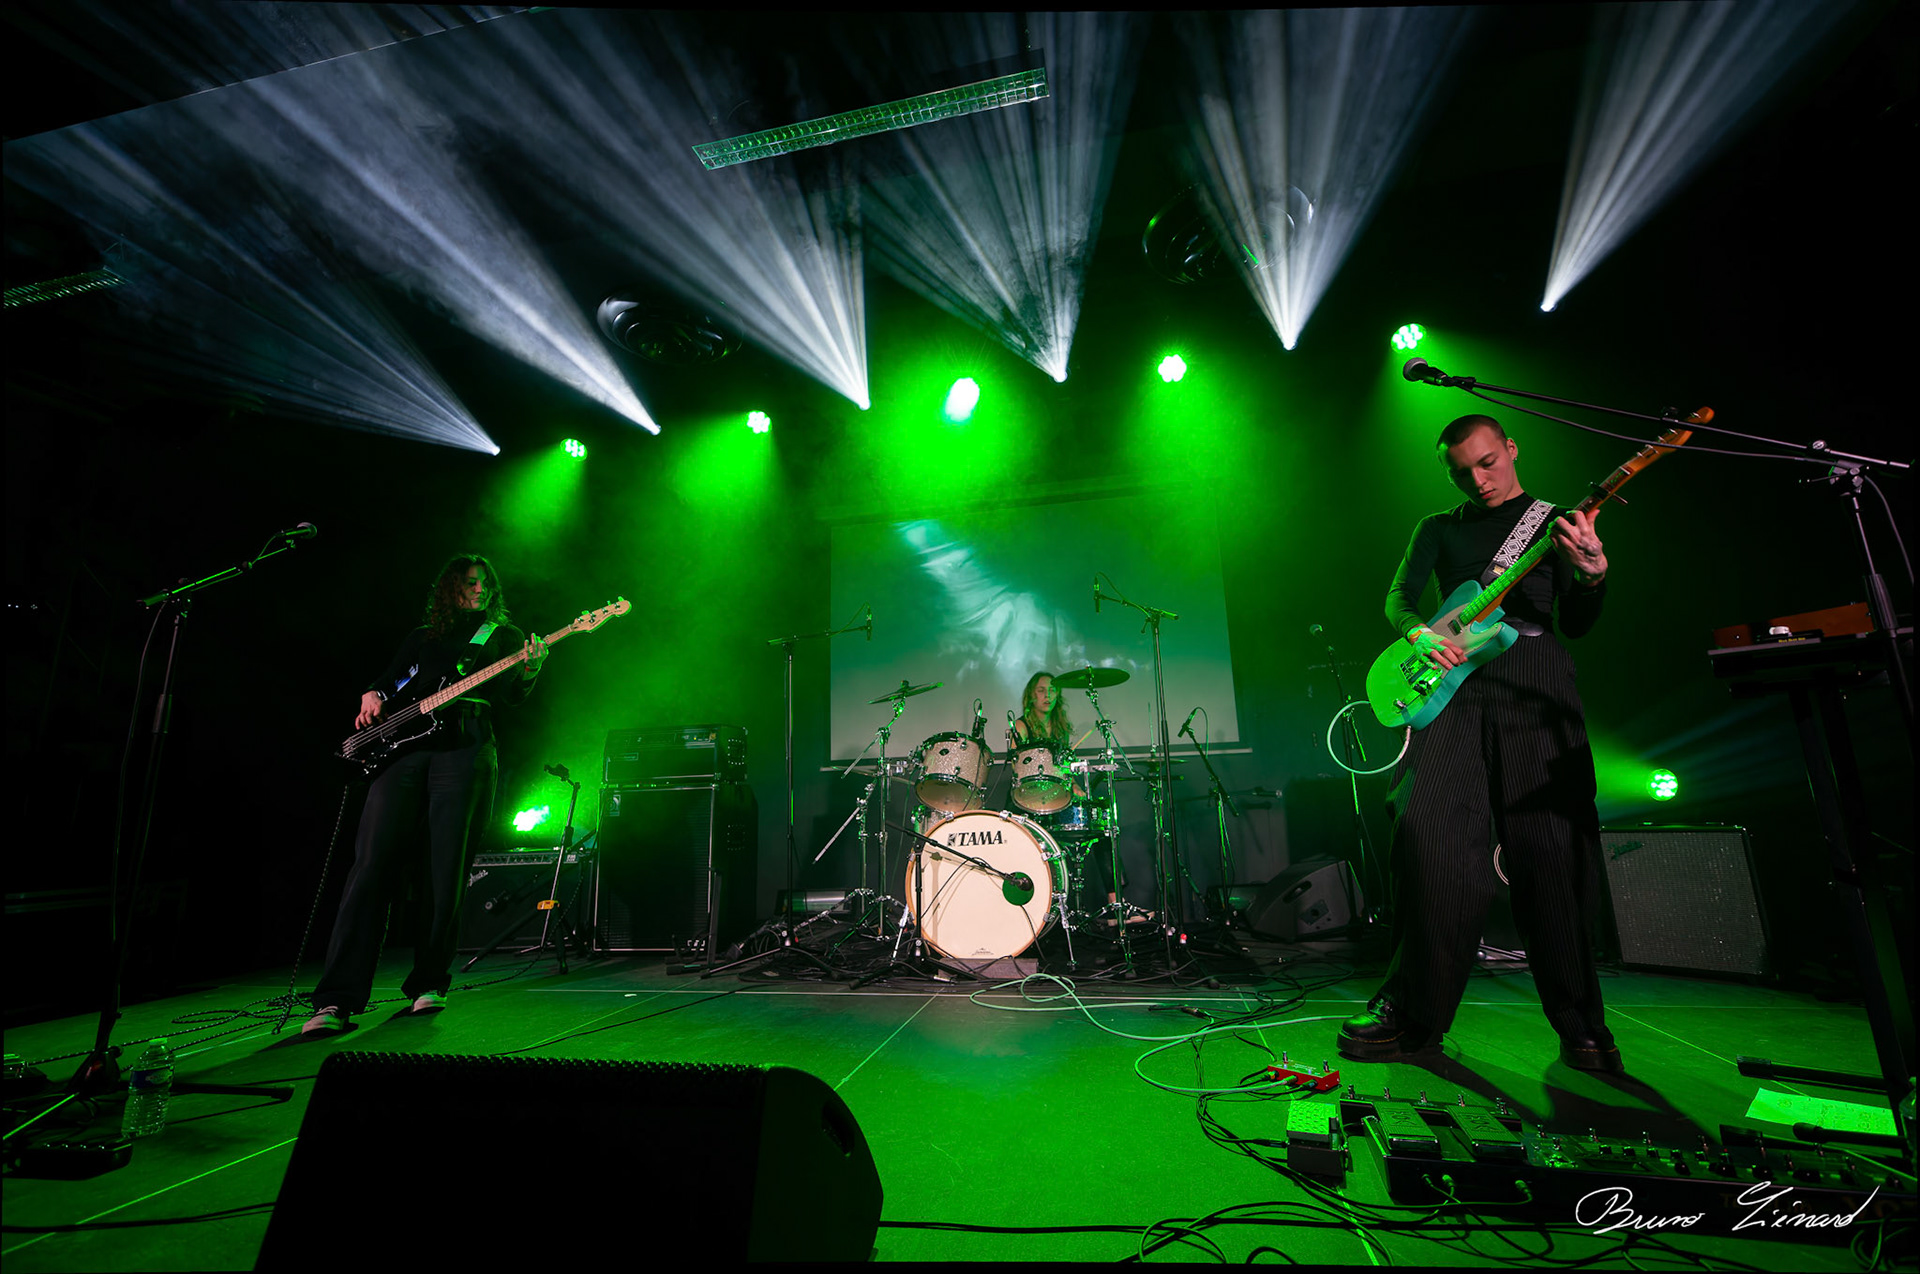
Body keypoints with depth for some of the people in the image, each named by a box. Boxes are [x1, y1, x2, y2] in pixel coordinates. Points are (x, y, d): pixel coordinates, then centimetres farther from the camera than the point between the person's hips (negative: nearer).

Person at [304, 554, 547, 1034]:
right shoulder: (422, 637, 24)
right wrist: (373, 697, 1)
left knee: (446, 875, -3)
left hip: (464, 753, -2)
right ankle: (336, 999, -4)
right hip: (403, 747, 2)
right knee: (373, 866, -7)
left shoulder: (503, 636, 16)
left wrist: (529, 669, -20)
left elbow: (515, 695, 2)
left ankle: (429, 983, 11)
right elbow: (387, 680, 25)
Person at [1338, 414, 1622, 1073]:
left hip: (1535, 680, 0)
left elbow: (1576, 625, 5)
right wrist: (1418, 633, -10)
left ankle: (1580, 1029, 10)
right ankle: (1414, 1014, -1)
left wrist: (1592, 575, -16)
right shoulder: (1441, 528, 21)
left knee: (1550, 850, -5)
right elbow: (1397, 598, 11)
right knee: (1431, 834, -10)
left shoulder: (1558, 523, 16)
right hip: (1454, 681, 1)